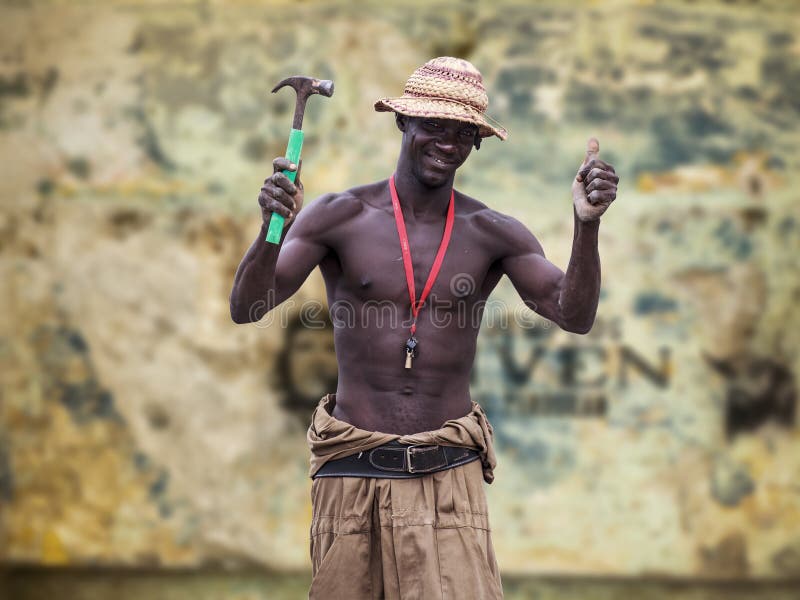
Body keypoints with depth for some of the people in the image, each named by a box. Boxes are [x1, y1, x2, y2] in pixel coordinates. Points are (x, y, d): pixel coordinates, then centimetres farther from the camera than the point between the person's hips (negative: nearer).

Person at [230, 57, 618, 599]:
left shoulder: (494, 236, 4)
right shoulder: (340, 218, 0)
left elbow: (574, 315, -5)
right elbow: (247, 308, -6)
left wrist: (587, 225, -22)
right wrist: (273, 228, -26)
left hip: (450, 476, 0)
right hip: (353, 472, 0)